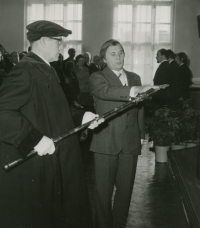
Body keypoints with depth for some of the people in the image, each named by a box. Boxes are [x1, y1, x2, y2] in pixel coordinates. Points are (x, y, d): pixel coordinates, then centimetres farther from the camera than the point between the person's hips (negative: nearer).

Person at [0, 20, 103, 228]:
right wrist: (35, 139, -29)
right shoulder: (25, 71, -17)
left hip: (50, 162, 10)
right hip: (31, 166, -10)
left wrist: (81, 117, 9)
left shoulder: (45, 70, 13)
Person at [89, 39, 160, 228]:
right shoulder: (97, 78, -2)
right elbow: (106, 91, -25)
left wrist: (142, 133, 12)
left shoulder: (134, 78, 14)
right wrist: (135, 90, -37)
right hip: (106, 142, -4)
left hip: (131, 142, 4)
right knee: (103, 190, 3)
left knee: (125, 189, 11)